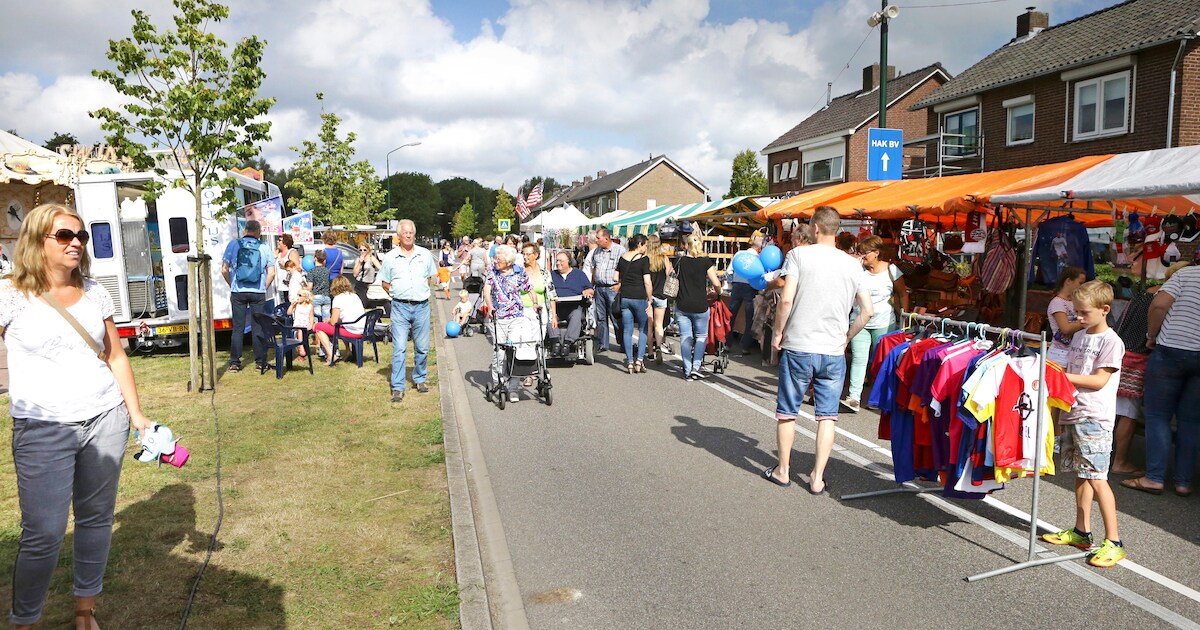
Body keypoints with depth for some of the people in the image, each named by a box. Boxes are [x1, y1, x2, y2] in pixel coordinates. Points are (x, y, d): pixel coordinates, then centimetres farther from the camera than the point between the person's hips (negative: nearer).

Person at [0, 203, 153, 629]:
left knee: (97, 516, 11)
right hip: (42, 429, -3)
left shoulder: (94, 292, 7)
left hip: (106, 419, 4)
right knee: (44, 533, -2)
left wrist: (136, 414, 7)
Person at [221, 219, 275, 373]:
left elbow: (224, 270, 3)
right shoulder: (264, 247, 1)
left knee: (237, 328, 7)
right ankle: (260, 362, 8)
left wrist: (231, 285, 16)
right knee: (258, 328, 5)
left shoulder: (233, 244, 2)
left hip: (238, 292, 1)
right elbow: (271, 273, -1)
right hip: (258, 293, -1)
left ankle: (234, 363, 10)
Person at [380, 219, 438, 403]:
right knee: (399, 348, -5)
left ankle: (419, 379, 26)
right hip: (400, 307, -2)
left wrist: (419, 291, 7)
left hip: (422, 306, 2)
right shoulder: (390, 257, 3)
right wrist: (399, 294, 1)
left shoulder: (425, 255, 7)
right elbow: (385, 283, 10)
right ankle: (398, 387, -1)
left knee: (422, 347, 8)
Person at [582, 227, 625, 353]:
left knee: (616, 317, -5)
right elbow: (591, 268, 24)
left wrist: (620, 285, -13)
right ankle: (602, 344, 14)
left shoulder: (620, 250, -5)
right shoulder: (596, 251, 13)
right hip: (599, 288, 6)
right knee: (600, 317, 7)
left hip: (612, 288, -6)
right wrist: (591, 285, 16)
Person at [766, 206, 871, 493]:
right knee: (827, 416, 10)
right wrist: (846, 337, 16)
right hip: (834, 352, 3)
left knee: (787, 412, 12)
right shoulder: (852, 264, 5)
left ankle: (783, 470, 24)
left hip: (798, 348, -2)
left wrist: (778, 332, -2)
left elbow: (786, 299, -15)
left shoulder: (799, 254, -6)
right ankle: (818, 478, 13)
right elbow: (867, 310, 5)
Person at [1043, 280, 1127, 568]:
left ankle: (1113, 542, -2)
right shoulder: (1079, 337, 15)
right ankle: (1081, 532, 22)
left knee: (1096, 477, -9)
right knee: (1081, 474, 13)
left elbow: (1099, 381, -16)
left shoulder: (1111, 341, -9)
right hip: (1073, 415, 8)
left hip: (1095, 418, -8)